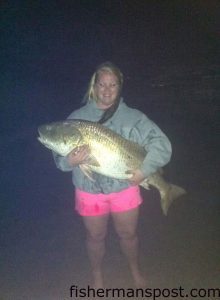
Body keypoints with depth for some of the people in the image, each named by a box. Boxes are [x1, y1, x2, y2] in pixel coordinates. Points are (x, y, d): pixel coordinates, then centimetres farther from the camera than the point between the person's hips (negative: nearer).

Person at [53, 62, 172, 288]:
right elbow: (60, 156, -5)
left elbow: (161, 144, -8)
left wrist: (144, 171, -19)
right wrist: (70, 161, -27)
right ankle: (97, 273, 48)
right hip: (89, 190, 0)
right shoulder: (77, 117, -4)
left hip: (125, 187, 0)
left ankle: (135, 269, 49)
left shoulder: (133, 117, -5)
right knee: (96, 236, 19)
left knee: (128, 234, 19)